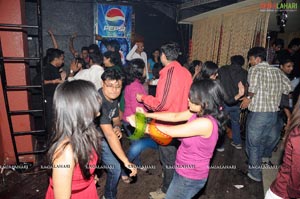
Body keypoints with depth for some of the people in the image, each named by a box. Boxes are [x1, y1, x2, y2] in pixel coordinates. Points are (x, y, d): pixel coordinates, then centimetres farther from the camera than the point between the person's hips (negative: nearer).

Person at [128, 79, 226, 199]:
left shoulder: (205, 123, -33)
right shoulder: (200, 112, -7)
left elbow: (170, 131, -27)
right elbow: (176, 116, -1)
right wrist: (147, 115, -6)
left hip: (190, 178, -8)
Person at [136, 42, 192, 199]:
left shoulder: (168, 73, -23)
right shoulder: (185, 72, 1)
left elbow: (161, 104, -25)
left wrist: (143, 98, -12)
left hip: (168, 124, -8)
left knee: (168, 158, 9)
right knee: (175, 155, 25)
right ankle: (173, 183, 46)